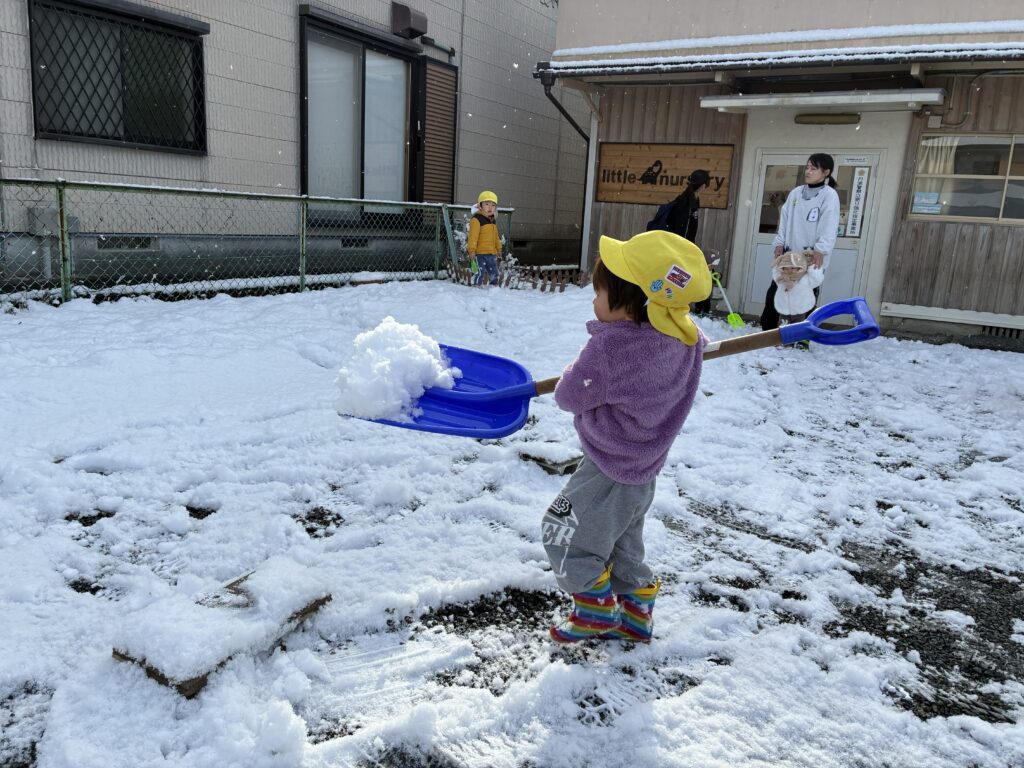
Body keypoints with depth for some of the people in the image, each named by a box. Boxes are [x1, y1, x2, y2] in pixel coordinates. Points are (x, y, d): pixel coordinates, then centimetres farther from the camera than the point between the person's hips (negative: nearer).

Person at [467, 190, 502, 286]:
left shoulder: (493, 220, 17)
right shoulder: (476, 219, -11)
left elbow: (496, 237, 26)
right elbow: (473, 236, -16)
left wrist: (498, 249, 28)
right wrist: (472, 250, -20)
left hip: (491, 253, 8)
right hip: (480, 253, -8)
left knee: (494, 273, 15)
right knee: (480, 272, -7)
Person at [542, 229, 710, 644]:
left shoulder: (608, 348, -31)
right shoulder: (683, 336, -8)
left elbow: (570, 395, -17)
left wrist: (574, 372, 2)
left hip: (609, 471, -9)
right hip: (643, 468, 9)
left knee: (564, 532, 10)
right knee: (623, 544, 24)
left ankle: (597, 608, 21)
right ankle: (636, 614, 35)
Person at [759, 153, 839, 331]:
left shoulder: (829, 195, -8)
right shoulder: (796, 192, 10)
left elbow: (829, 227, -18)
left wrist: (820, 251, -30)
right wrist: (779, 243, 0)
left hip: (812, 259, -6)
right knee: (774, 293, 9)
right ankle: (767, 333, 20)